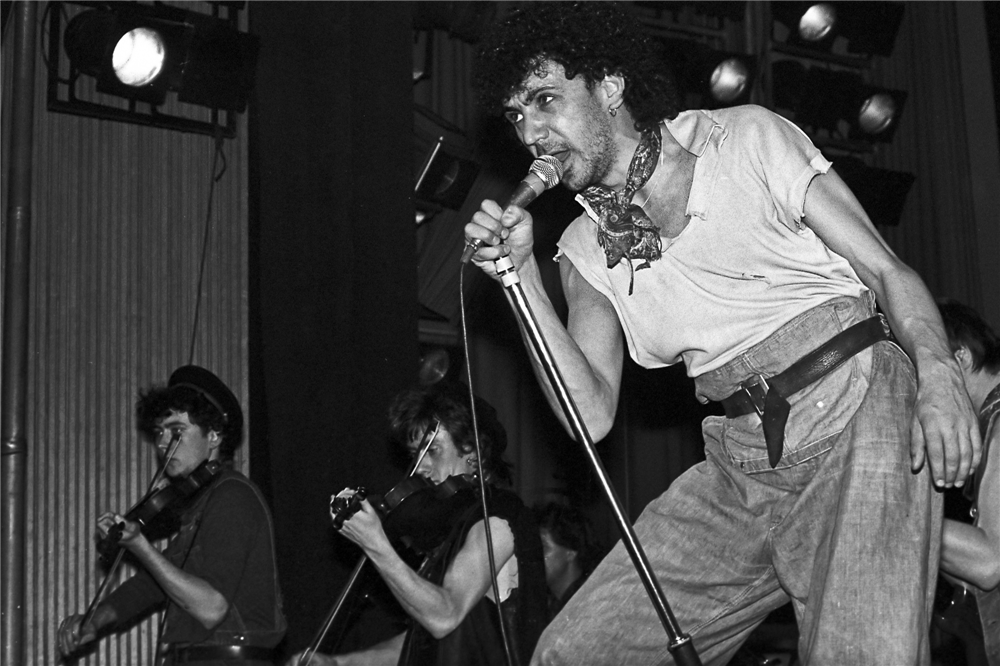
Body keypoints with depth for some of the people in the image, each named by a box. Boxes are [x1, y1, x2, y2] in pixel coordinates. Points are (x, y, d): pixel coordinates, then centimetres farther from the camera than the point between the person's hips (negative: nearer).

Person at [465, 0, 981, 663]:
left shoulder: (747, 138, 3)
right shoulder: (586, 248, 14)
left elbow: (887, 270, -1)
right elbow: (592, 415, 3)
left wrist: (938, 372, -20)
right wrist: (522, 273, -3)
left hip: (852, 413, -4)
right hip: (738, 466, 5)